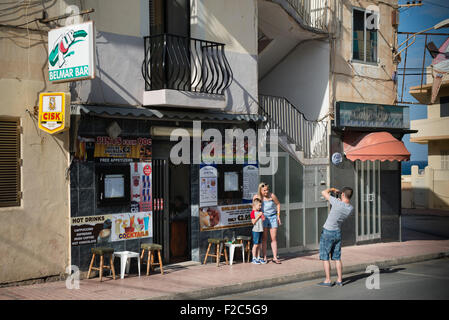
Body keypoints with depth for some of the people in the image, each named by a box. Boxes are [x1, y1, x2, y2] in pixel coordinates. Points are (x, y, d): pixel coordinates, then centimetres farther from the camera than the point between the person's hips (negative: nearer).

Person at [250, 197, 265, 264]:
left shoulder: (260, 212, 14)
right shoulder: (253, 212, -10)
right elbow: (253, 222, -16)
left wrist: (263, 218, 2)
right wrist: (258, 216, -20)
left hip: (260, 230, 8)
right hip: (256, 230, -8)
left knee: (259, 245, 11)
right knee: (255, 245, -4)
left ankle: (258, 258, 17)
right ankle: (254, 259, 1)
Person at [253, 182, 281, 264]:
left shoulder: (272, 195, -11)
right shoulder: (256, 197, -9)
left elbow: (278, 204, 5)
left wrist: (278, 216, 3)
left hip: (273, 217, 0)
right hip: (263, 217, 0)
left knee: (273, 238, 1)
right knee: (264, 238, 1)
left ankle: (275, 258, 3)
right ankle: (264, 258, 6)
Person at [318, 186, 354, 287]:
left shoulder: (337, 203, -24)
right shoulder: (351, 208, -6)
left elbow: (323, 192, -14)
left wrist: (331, 189, 4)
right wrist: (338, 193, 13)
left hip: (327, 233, -6)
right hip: (338, 233, 6)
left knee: (325, 258, 3)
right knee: (337, 258, 14)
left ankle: (328, 281, 4)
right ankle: (339, 280, 14)